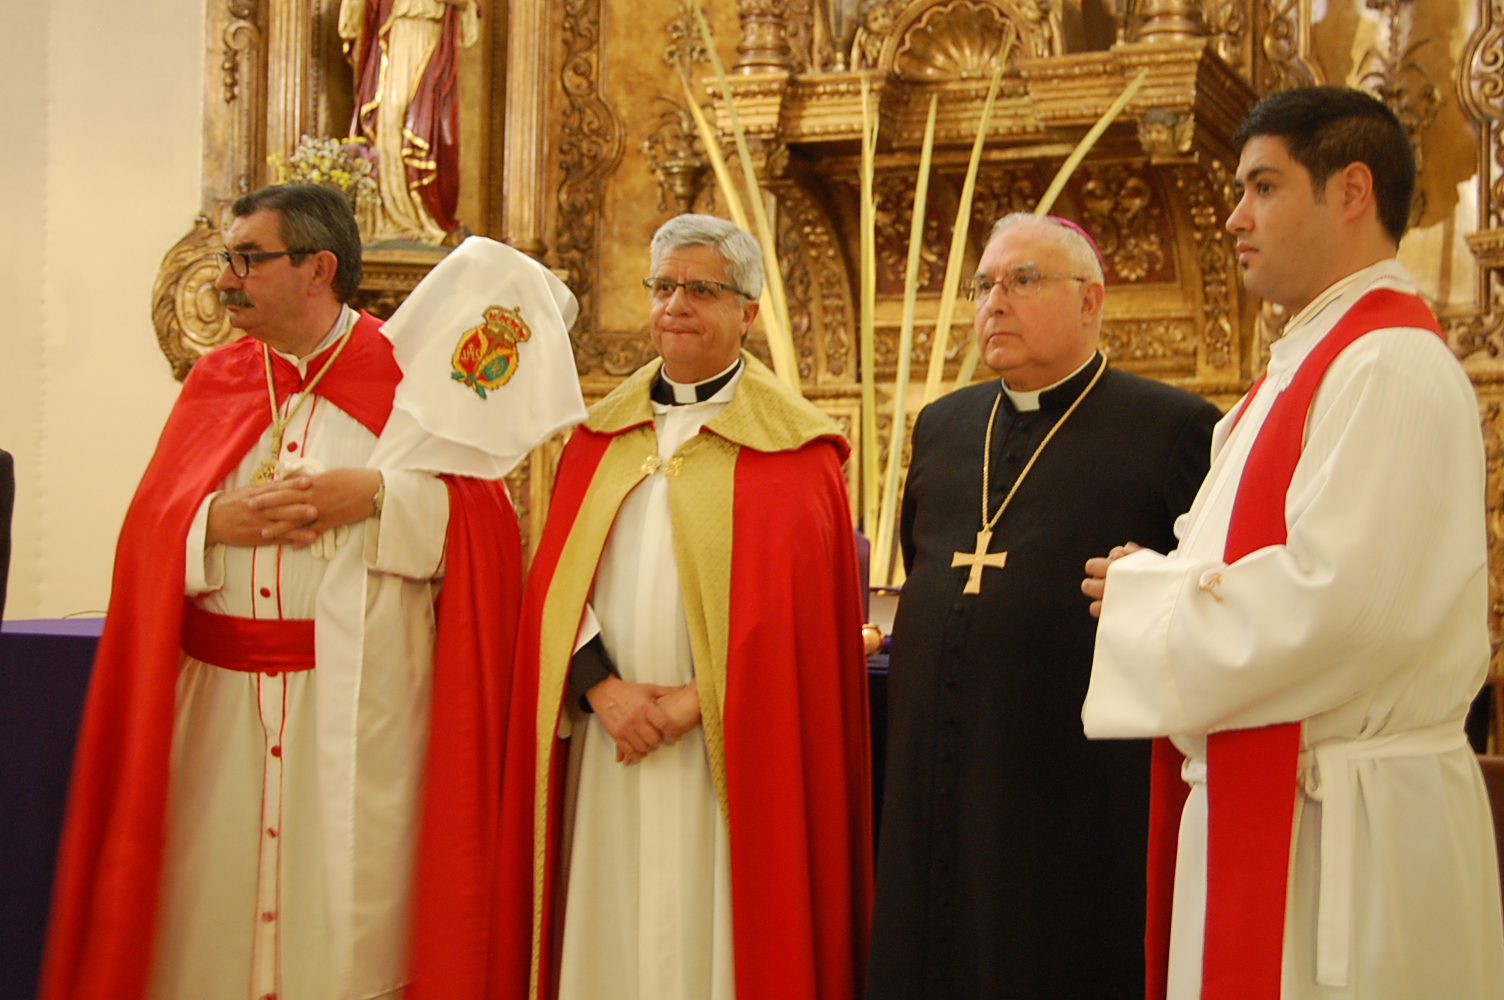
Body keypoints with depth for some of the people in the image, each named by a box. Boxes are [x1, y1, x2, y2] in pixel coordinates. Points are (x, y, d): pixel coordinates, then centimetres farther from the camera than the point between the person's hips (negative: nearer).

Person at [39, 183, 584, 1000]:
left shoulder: (405, 377, 1)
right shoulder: (214, 383, 12)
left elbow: (485, 522, -5)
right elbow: (147, 533, 7)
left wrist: (378, 494, -17)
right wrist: (217, 522, -12)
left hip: (361, 708, -3)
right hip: (220, 705, 4)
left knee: (348, 902, 0)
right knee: (214, 908, 5)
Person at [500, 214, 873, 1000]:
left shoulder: (790, 445, 0)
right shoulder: (602, 435, 12)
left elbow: (795, 604, -8)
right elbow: (555, 579, 6)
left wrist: (694, 701, -12)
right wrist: (600, 686, -10)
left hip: (726, 753, -3)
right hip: (610, 736, 4)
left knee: (714, 934, 2)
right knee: (608, 934, 8)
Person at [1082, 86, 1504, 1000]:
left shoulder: (1391, 366, -16)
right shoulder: (1311, 364, 16)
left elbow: (1332, 603, -26)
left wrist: (1149, 591, -12)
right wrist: (1162, 584, 1)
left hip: (1342, 829, -9)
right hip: (1263, 791, 9)